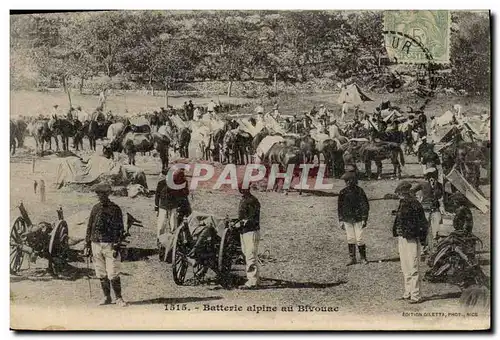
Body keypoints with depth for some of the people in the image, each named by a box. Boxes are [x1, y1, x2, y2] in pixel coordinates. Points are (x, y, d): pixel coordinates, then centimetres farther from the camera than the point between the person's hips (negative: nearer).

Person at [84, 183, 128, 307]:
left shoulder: (115, 209, -3)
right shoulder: (95, 208, 10)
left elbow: (120, 229, -4)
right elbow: (89, 227, 16)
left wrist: (116, 246, -10)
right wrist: (87, 245, 11)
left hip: (110, 245, -4)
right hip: (96, 244, 4)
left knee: (113, 274, -6)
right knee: (102, 274, 9)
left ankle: (118, 298, 5)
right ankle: (107, 297, 19)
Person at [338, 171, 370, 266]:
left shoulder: (359, 191, -5)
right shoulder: (343, 192, 5)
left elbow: (365, 206, -2)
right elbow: (340, 207, 12)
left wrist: (364, 219, -7)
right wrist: (341, 220, 9)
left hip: (358, 219, -3)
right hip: (347, 220, 3)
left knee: (359, 239, -4)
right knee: (350, 239, 6)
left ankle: (363, 258, 11)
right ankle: (352, 258, 14)